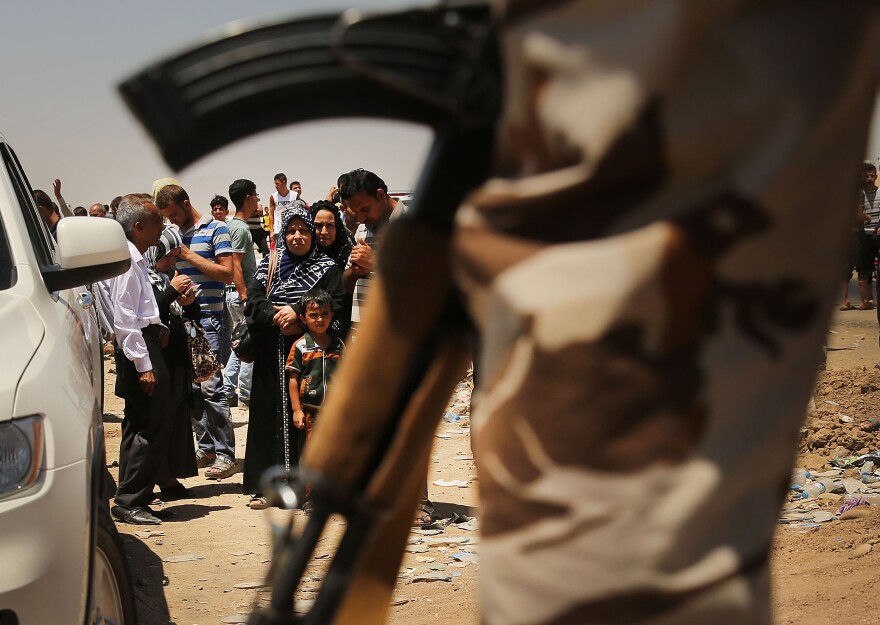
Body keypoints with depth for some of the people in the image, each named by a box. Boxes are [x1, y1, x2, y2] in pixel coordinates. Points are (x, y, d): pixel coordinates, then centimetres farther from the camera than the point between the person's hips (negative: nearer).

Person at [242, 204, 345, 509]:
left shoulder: (327, 268, 6)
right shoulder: (270, 263, 14)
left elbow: (335, 304, -7)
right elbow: (253, 296, 3)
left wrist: (297, 311, -16)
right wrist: (277, 318, -14)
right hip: (272, 355, 3)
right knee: (269, 414, 1)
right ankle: (264, 484, 5)